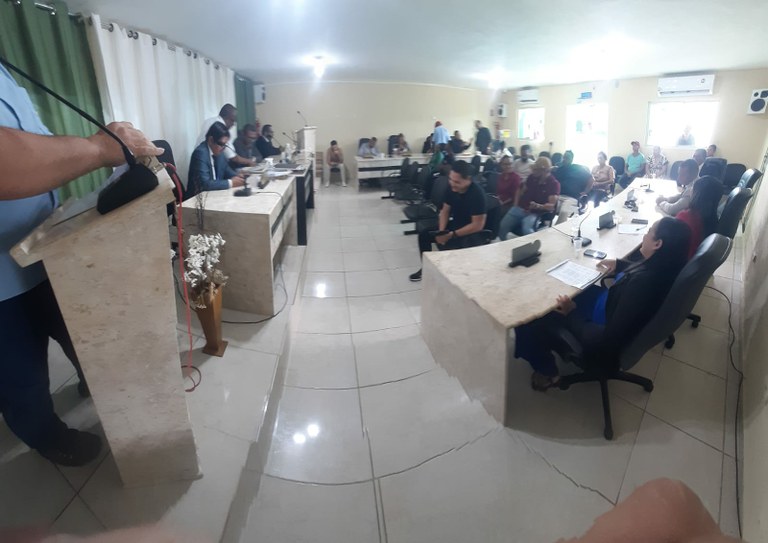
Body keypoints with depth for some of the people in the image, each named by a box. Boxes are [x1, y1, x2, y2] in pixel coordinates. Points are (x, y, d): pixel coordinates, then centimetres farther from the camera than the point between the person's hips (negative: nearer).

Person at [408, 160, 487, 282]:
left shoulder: (477, 194, -26)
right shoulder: (452, 188, -7)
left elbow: (478, 225, -26)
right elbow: (445, 210, 5)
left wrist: (451, 235, -26)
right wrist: (441, 231, -12)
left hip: (471, 232, -7)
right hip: (454, 225, 8)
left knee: (446, 247, -31)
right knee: (424, 234, 1)